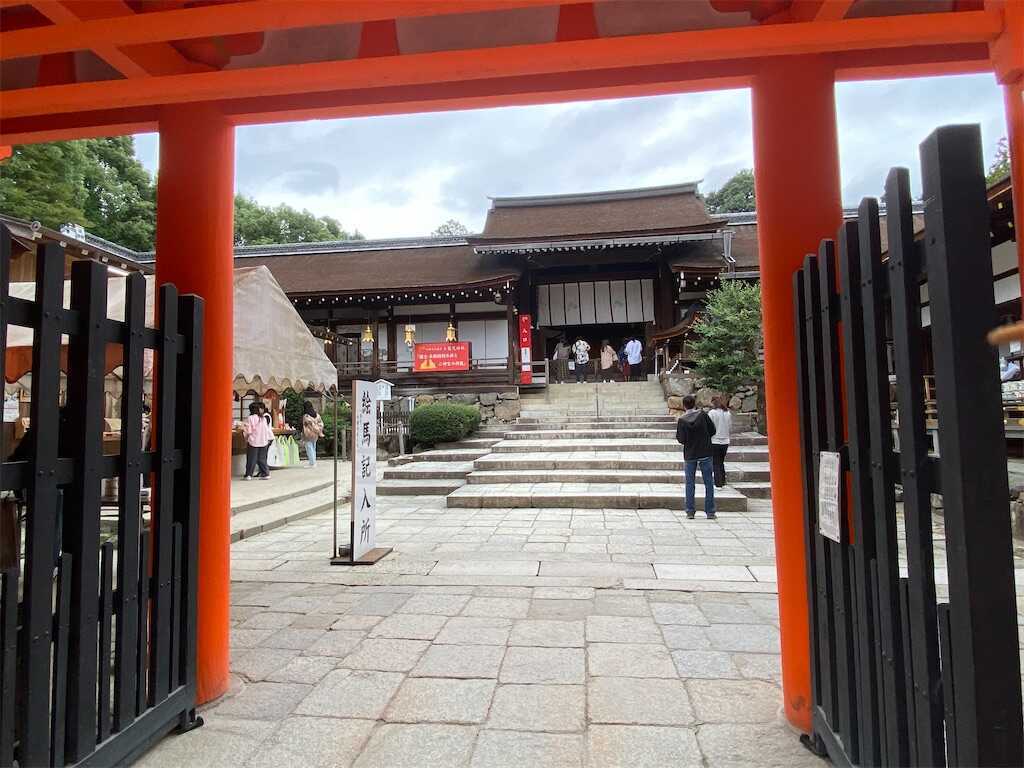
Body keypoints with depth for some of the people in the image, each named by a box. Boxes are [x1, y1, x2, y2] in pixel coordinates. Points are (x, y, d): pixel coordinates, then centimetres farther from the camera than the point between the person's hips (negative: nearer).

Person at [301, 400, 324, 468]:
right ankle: (314, 462, 20)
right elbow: (321, 424, 6)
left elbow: (304, 427, -13)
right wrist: (319, 432, 12)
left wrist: (303, 438, -9)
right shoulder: (317, 415, 3)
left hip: (308, 435, -6)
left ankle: (312, 463, -3)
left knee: (309, 449, -1)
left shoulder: (305, 416, -14)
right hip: (315, 435, 6)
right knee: (313, 448, 16)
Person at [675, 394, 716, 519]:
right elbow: (712, 430, -1)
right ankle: (710, 512, 8)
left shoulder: (682, 421, -8)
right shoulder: (703, 415, -7)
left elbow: (681, 439, -9)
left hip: (689, 455, 0)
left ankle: (690, 511, 8)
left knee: (690, 483, 9)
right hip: (705, 453, 0)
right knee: (708, 483, 7)